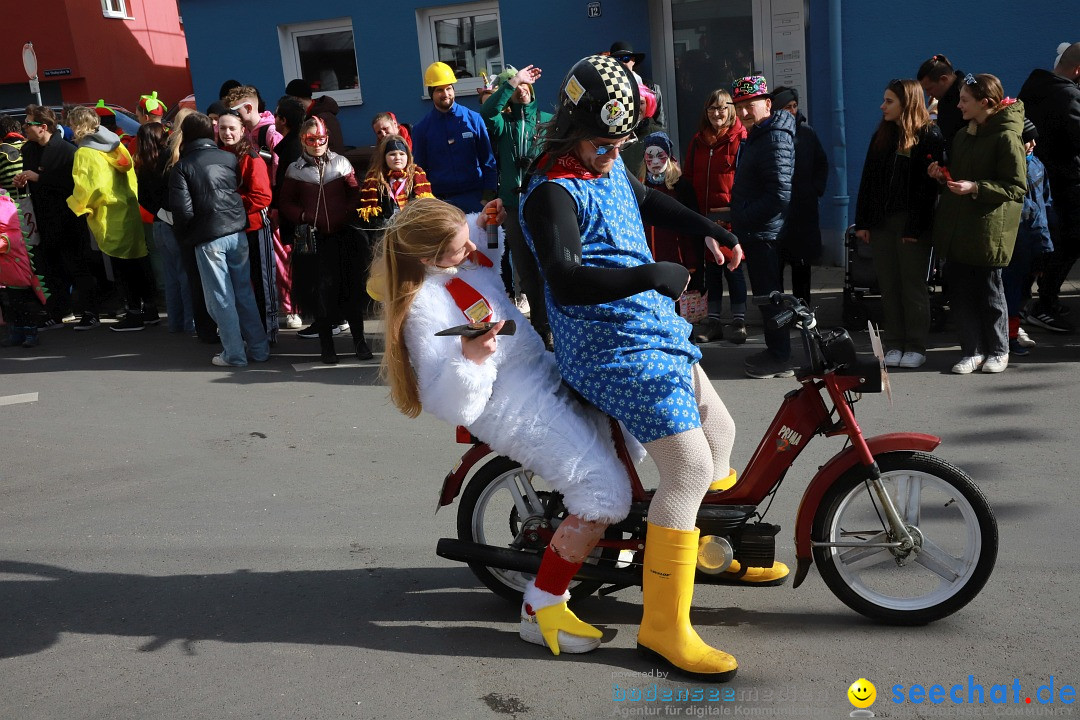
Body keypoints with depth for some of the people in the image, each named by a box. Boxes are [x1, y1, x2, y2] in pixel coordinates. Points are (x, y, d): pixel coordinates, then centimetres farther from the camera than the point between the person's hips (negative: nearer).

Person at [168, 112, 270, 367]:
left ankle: (234, 354, 8)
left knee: (221, 298, 4)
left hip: (208, 238, -3)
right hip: (237, 232, 3)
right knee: (244, 292, 12)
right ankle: (258, 348, 15)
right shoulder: (229, 158, 7)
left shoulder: (180, 167, -2)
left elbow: (183, 210, -8)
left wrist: (185, 237, 6)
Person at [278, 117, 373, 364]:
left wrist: (350, 214, -9)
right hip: (315, 239, 0)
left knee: (353, 287, 2)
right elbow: (285, 203, 8)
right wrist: (302, 216, -9)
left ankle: (359, 341, 14)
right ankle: (327, 345, 12)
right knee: (322, 289, 1)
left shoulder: (341, 163, 7)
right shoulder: (294, 170, 7)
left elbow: (355, 193, 7)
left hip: (344, 235, 0)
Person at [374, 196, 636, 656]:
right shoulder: (426, 307, -25)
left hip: (546, 372, 10)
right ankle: (540, 610, -2)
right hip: (517, 409, -10)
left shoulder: (465, 252, -2)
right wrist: (469, 359, -45)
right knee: (606, 493, -16)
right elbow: (451, 407, -27)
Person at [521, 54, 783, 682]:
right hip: (615, 349, -10)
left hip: (657, 331, 10)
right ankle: (663, 625, -3)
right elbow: (566, 280, -30)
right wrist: (649, 274, -37)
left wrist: (710, 230, 24)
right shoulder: (555, 193, -16)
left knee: (719, 430, 20)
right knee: (690, 469, -14)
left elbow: (648, 199, 34)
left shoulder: (612, 169, 12)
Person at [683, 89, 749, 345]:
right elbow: (688, 177, 15)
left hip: (730, 216, -5)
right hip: (704, 215, 5)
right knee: (711, 269, 12)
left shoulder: (740, 138, -4)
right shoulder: (698, 141, 11)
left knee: (732, 268, 1)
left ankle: (739, 321, 12)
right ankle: (713, 321, 21)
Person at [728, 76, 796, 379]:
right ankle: (774, 350, 28)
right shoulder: (756, 135, 15)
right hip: (755, 232, 10)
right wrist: (737, 214, 11)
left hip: (764, 233, -10)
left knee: (769, 295, -2)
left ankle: (780, 359, 8)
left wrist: (742, 218, -19)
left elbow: (780, 195, -25)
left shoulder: (775, 138, -18)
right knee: (765, 293, 17)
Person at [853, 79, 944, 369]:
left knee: (913, 286, 2)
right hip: (881, 222, 5)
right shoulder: (881, 136, 13)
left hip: (913, 224, -5)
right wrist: (862, 222, 5)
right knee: (888, 286, 7)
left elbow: (928, 186, -10)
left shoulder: (930, 136, -4)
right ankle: (894, 344, 14)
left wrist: (916, 227, -16)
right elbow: (867, 181, 11)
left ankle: (916, 346, 11)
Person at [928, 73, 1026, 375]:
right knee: (960, 291, 5)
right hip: (957, 229, 7)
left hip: (988, 231, -7)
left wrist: (975, 188, -22)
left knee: (988, 291, 4)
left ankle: (998, 350, 21)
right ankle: (973, 350, 15)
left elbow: (1017, 188, -13)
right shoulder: (963, 135, 14)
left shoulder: (1006, 138, -10)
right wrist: (943, 176, 5)